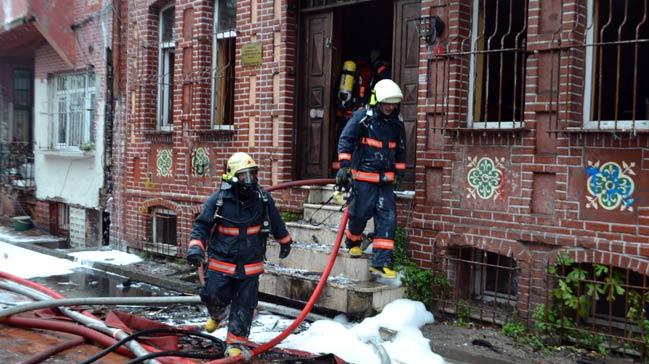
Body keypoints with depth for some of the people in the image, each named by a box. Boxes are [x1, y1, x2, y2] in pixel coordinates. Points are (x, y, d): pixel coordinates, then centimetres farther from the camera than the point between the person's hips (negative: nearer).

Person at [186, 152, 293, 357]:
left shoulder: (263, 199, -2)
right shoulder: (218, 200, -10)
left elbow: (276, 223, 16)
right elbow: (202, 226, -3)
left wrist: (285, 241, 28)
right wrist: (195, 248, -18)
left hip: (250, 266, 2)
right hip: (221, 263, -1)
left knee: (243, 309, 4)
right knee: (214, 297, -2)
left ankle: (236, 344, 18)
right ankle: (217, 314, 35)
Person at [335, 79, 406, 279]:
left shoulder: (397, 122, 10)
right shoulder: (362, 117, -7)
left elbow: (400, 149, 21)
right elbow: (345, 140, -9)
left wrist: (399, 173, 19)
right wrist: (344, 166, -16)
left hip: (386, 180, 5)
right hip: (363, 177, -5)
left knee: (387, 220, -2)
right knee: (359, 214, 3)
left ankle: (380, 263, 2)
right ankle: (353, 243, 35)